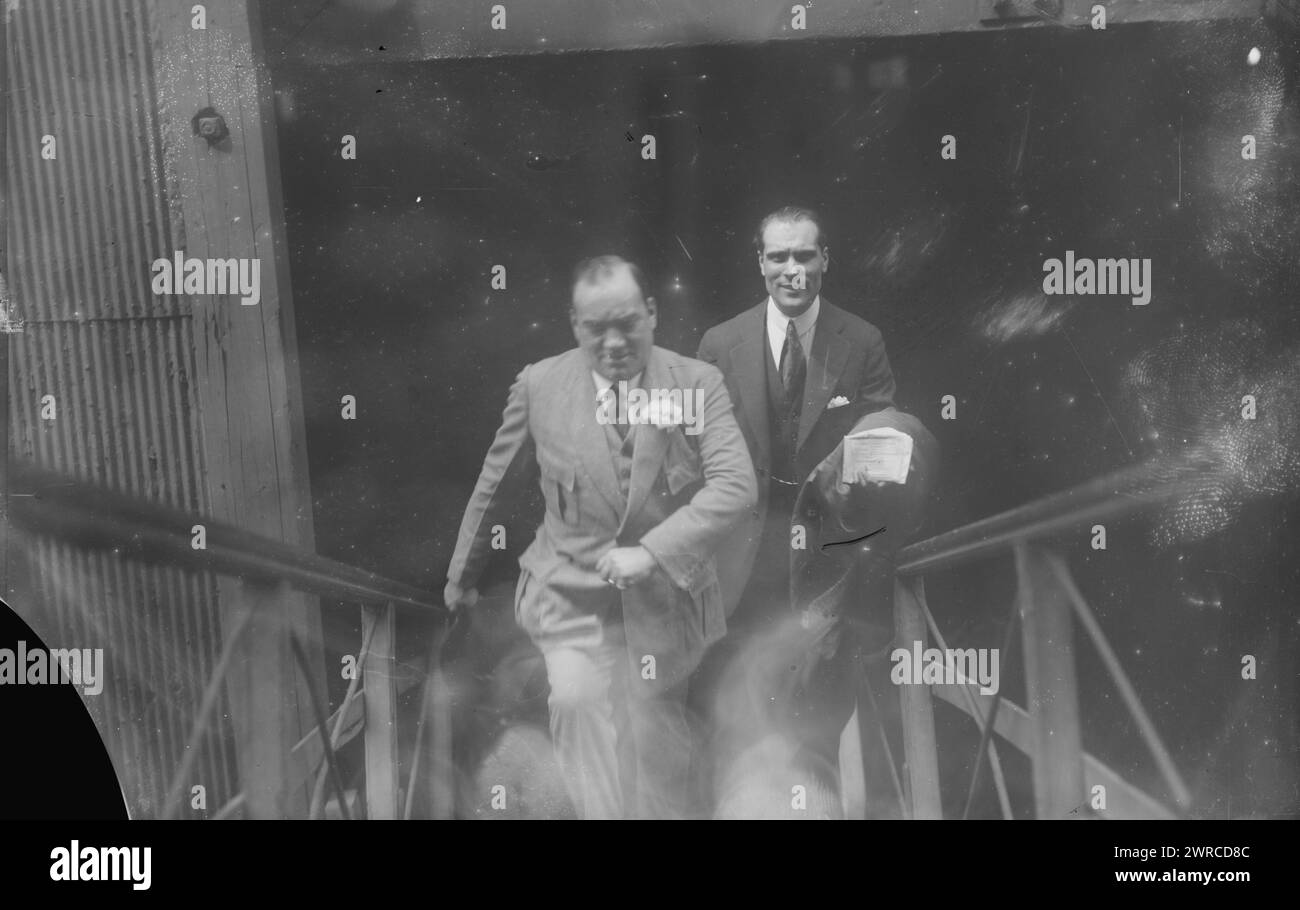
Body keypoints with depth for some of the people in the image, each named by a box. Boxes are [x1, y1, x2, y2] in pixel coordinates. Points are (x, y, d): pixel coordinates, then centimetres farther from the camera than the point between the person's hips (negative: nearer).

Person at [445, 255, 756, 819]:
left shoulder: (698, 383, -8)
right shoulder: (539, 386, -5)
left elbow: (736, 485, -18)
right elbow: (495, 487, 7)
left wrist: (652, 551, -29)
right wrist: (461, 574, 16)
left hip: (665, 598, 1)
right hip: (572, 598, 0)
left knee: (656, 749, 11)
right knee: (577, 702, -26)